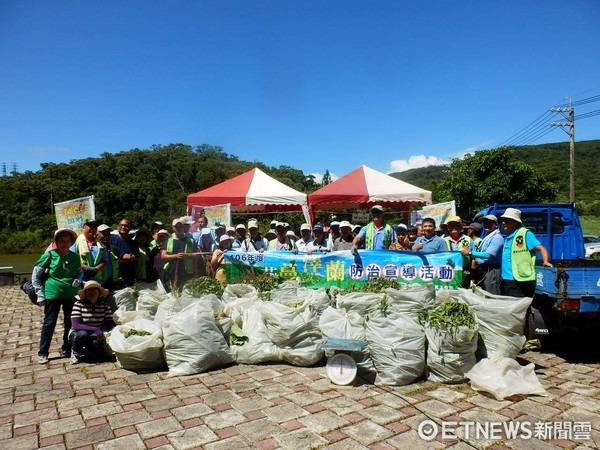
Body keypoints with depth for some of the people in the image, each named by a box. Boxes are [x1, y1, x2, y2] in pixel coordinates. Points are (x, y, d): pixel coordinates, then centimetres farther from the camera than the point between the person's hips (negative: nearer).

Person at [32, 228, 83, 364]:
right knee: (49, 323, 5)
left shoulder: (74, 256, 0)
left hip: (71, 295, 3)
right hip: (52, 295, -3)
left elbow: (80, 271, 16)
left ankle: (67, 350, 28)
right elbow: (36, 275, -3)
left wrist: (78, 279, -7)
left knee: (70, 323, 12)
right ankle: (43, 353, 19)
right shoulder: (49, 255, -9)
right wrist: (40, 294, -6)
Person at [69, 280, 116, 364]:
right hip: (77, 335, -1)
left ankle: (88, 351, 5)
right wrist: (95, 329, -35)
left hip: (95, 336, 1)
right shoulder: (78, 304, -14)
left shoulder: (105, 306, -5)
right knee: (82, 334, -35)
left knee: (97, 342, -33)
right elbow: (75, 325, -24)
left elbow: (110, 324, -8)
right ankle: (75, 353, -2)